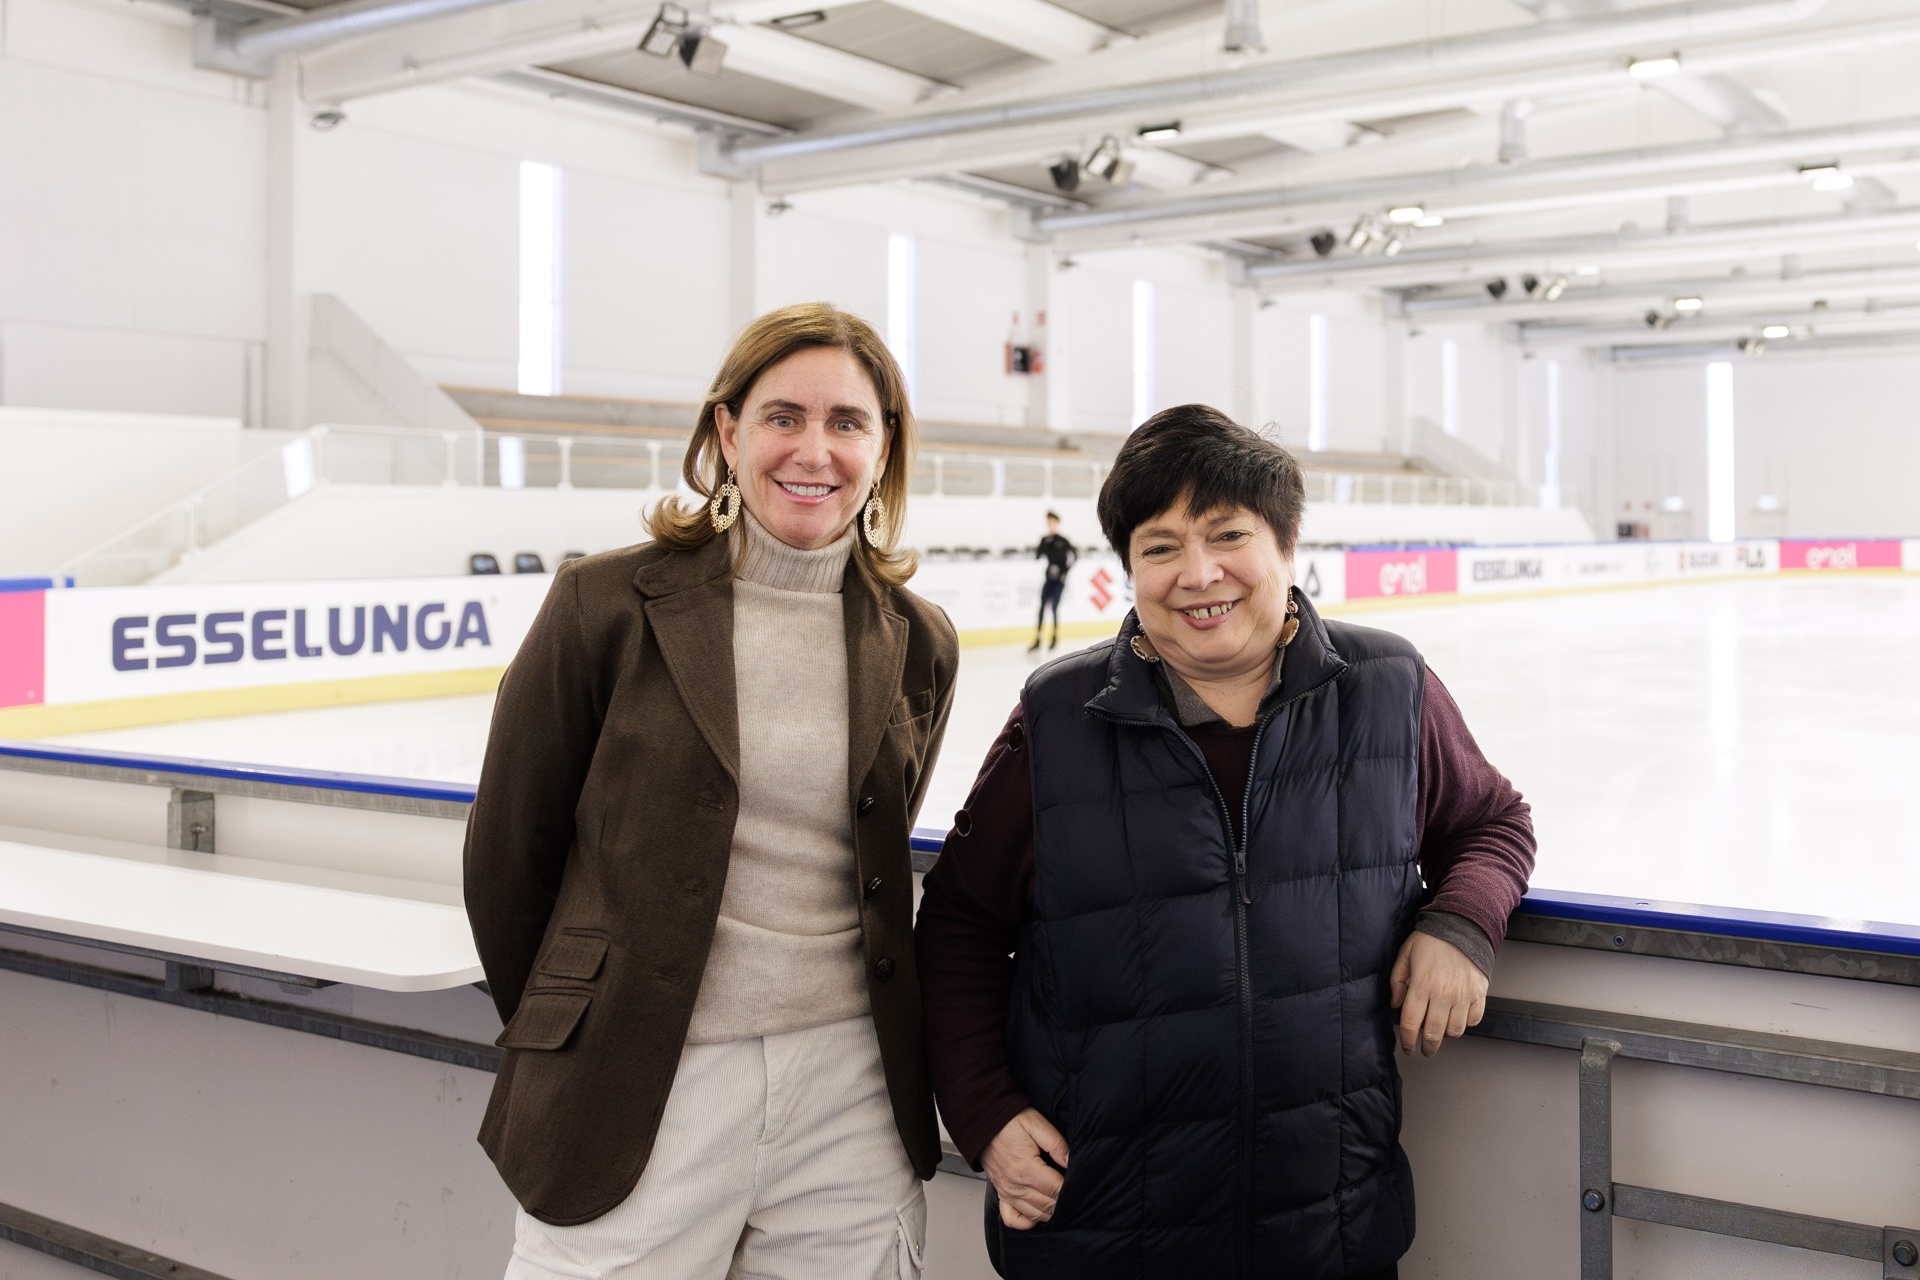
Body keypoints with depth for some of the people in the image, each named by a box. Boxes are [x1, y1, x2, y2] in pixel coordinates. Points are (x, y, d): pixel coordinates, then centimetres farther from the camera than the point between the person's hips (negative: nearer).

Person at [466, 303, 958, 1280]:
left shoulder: (918, 644, 4)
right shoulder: (608, 604, -7)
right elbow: (507, 849, 1)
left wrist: (816, 1013, 14)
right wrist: (562, 1037, 9)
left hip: (848, 1091, 3)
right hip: (635, 1103, -3)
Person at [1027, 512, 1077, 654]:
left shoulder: (1062, 541, -6)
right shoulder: (1045, 541, 7)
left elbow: (1074, 555, -7)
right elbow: (1037, 556, 6)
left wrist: (1066, 571, -10)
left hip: (1060, 578, -4)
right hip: (1049, 577, 4)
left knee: (1055, 606, -5)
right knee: (1042, 606, -3)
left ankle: (1056, 637, 13)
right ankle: (1037, 640, -4)